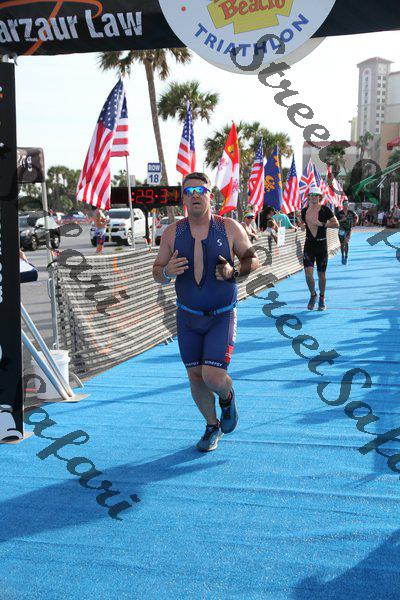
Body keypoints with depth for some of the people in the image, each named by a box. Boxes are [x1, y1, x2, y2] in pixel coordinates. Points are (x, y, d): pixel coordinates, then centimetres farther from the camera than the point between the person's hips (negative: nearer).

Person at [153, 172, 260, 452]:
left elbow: (253, 258, 2)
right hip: (188, 317, 3)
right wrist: (167, 272, -22)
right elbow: (157, 273, 2)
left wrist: (234, 271, -19)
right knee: (196, 378, 9)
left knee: (213, 377, -14)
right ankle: (213, 426, 34)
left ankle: (227, 398, 25)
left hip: (222, 316, -3)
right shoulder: (173, 232, -3)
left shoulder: (230, 228, -8)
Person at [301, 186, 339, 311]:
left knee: (321, 274, 6)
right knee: (308, 273, -13)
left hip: (322, 245, -2)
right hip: (309, 244, 2)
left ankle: (322, 298, 27)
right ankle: (313, 295, 13)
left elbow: (336, 224, -9)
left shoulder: (325, 210, -6)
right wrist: (303, 226, 0)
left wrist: (321, 224, -18)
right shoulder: (304, 211, 6)